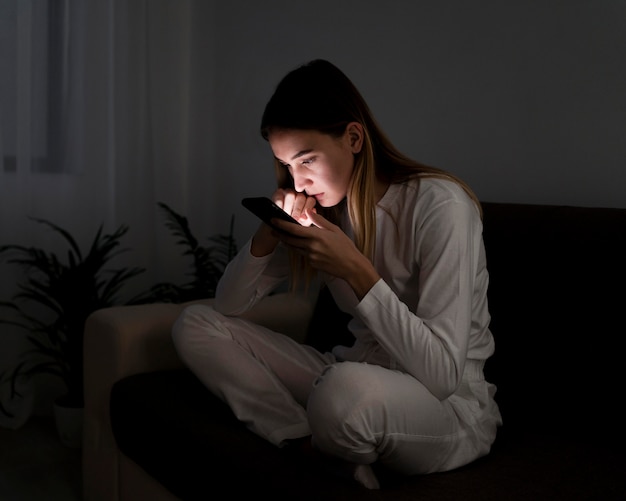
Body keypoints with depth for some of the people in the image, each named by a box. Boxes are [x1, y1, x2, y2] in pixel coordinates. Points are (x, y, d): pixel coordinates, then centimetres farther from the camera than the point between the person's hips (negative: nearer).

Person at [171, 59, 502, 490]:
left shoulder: (441, 205, -18)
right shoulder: (324, 207, 3)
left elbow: (442, 374, -23)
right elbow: (228, 305, 5)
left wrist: (355, 270, -28)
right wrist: (267, 235, -14)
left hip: (453, 407, -7)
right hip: (356, 376, 7)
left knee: (346, 387, -42)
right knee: (195, 325, -3)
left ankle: (323, 460, -5)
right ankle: (335, 464, -12)